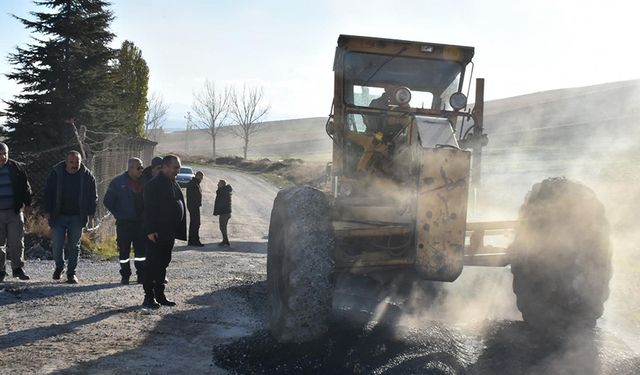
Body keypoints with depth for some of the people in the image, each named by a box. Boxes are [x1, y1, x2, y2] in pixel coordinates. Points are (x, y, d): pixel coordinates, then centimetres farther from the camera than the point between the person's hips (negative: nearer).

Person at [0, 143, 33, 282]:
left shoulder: (16, 167, 4)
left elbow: (25, 187, 9)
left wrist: (27, 204, 4)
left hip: (14, 211, 0)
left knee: (17, 242, -1)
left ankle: (18, 268, 10)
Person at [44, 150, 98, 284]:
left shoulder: (87, 176, -3)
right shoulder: (56, 173, -4)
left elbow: (93, 196, 6)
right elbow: (48, 192, 2)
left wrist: (91, 211, -1)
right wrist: (47, 211, -5)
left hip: (77, 217, 0)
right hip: (58, 216, 0)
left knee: (74, 246, 4)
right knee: (56, 244, -1)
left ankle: (71, 273, 13)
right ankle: (59, 266, 25)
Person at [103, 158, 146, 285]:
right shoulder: (118, 182, -3)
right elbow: (107, 201, 1)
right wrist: (118, 215, -1)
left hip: (141, 222, 3)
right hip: (124, 222, -3)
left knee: (141, 249, 5)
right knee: (124, 250, 1)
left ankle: (141, 275, 13)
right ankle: (125, 275, 11)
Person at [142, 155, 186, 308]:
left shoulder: (174, 184, 15)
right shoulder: (153, 185, -12)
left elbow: (180, 206, 19)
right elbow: (149, 209, -18)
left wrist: (178, 230, 15)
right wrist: (150, 231, -23)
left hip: (169, 232, 9)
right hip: (156, 233, -9)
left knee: (163, 263, 13)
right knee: (152, 264, -3)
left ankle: (159, 295, 20)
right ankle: (149, 296, 2)